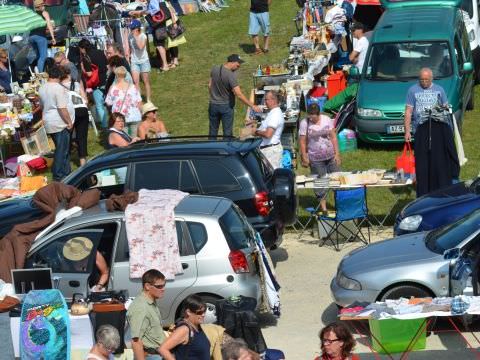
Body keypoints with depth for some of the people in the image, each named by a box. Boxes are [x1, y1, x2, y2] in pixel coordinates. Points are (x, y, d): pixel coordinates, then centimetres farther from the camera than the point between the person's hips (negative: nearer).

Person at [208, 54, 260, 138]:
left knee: (213, 131, 16)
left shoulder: (214, 70, -5)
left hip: (213, 105, 5)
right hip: (226, 106, -5)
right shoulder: (231, 76, -23)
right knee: (227, 132, 7)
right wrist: (252, 106, -23)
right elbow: (239, 95, -26)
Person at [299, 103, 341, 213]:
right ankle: (323, 206, 12)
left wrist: (337, 154, 0)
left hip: (331, 156, 2)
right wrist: (304, 157, -7)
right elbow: (302, 142, -5)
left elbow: (333, 137, 3)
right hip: (315, 159, -2)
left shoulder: (327, 120, -1)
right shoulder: (304, 123, -7)